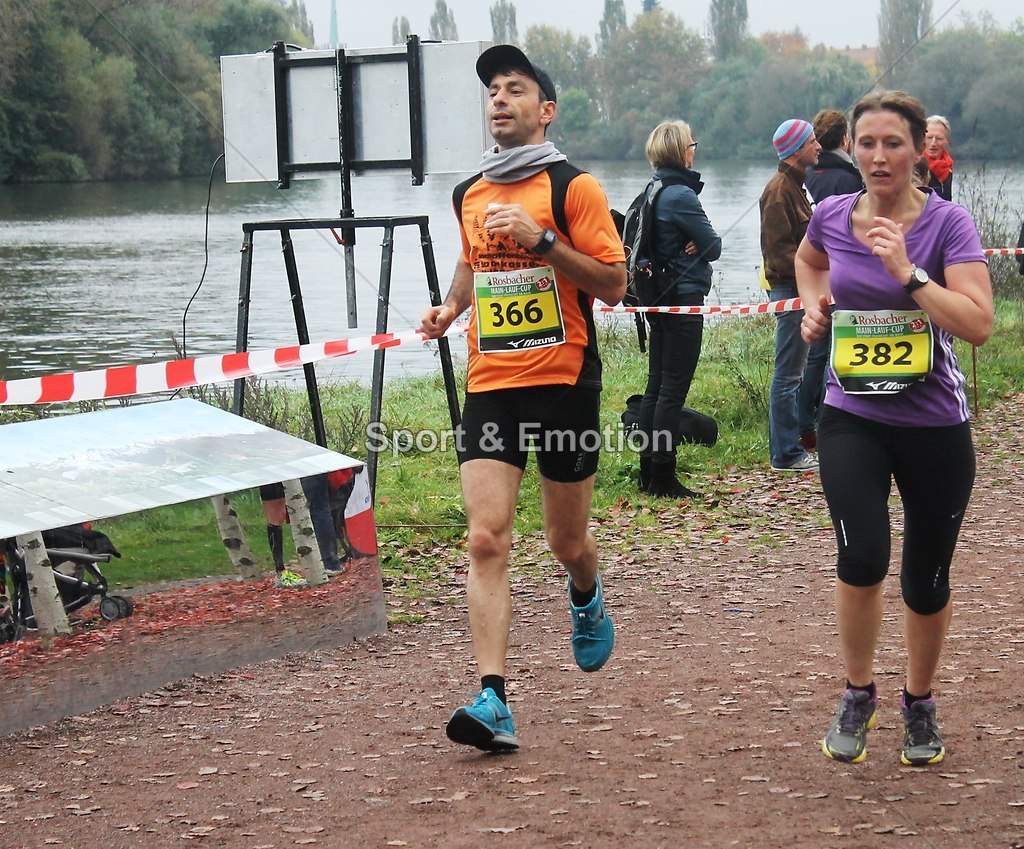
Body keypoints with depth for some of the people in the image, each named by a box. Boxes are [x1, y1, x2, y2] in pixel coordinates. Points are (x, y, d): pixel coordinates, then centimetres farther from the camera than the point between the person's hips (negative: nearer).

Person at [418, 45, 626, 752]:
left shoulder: (573, 188, -4)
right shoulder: (469, 196, 12)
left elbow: (614, 285, -8)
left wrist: (541, 238, -19)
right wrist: (450, 308, 11)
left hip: (563, 382, -3)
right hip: (490, 385, 3)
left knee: (568, 543, 9)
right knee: (487, 539, -12)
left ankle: (587, 600, 47)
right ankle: (493, 700, -17)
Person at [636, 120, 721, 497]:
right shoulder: (681, 195, -17)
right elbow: (713, 246, -13)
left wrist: (692, 244, -6)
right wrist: (700, 244, 5)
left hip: (658, 300, 9)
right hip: (684, 298, -9)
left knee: (656, 385, 12)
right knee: (674, 389, -6)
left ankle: (648, 472, 16)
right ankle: (662, 477, -5)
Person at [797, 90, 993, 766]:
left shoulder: (948, 223, -11)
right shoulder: (831, 216, 0)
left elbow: (979, 324, -23)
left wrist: (907, 273, -28)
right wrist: (814, 304, 8)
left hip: (935, 426, -1)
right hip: (852, 420, 1)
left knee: (926, 583, 9)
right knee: (863, 558, -19)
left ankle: (920, 702, 35)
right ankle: (859, 694, 5)